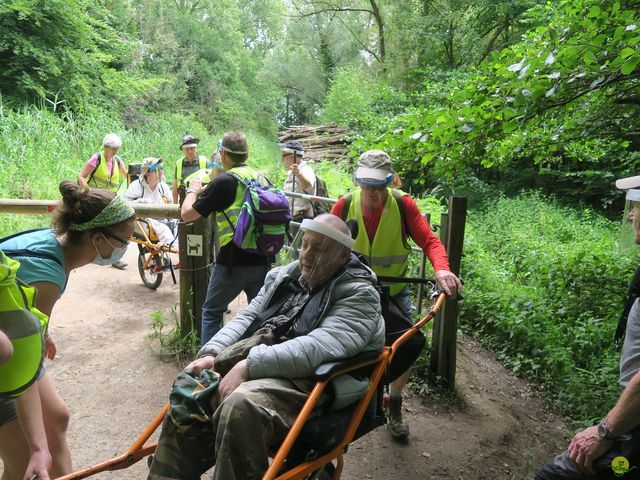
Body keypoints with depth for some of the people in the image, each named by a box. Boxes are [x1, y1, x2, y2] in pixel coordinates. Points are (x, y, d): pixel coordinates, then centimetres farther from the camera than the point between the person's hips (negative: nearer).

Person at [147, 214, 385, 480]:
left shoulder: (359, 295, -4)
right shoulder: (283, 276, 19)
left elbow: (320, 347, -19)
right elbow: (246, 318, 16)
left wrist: (249, 365, -25)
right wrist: (210, 353, -3)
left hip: (304, 382, -7)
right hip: (252, 366, 7)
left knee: (240, 406, -33)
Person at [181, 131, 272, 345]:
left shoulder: (224, 182, -11)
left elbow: (187, 214, -7)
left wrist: (193, 190, 12)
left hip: (233, 260, -5)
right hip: (262, 259, 6)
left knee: (212, 312, 12)